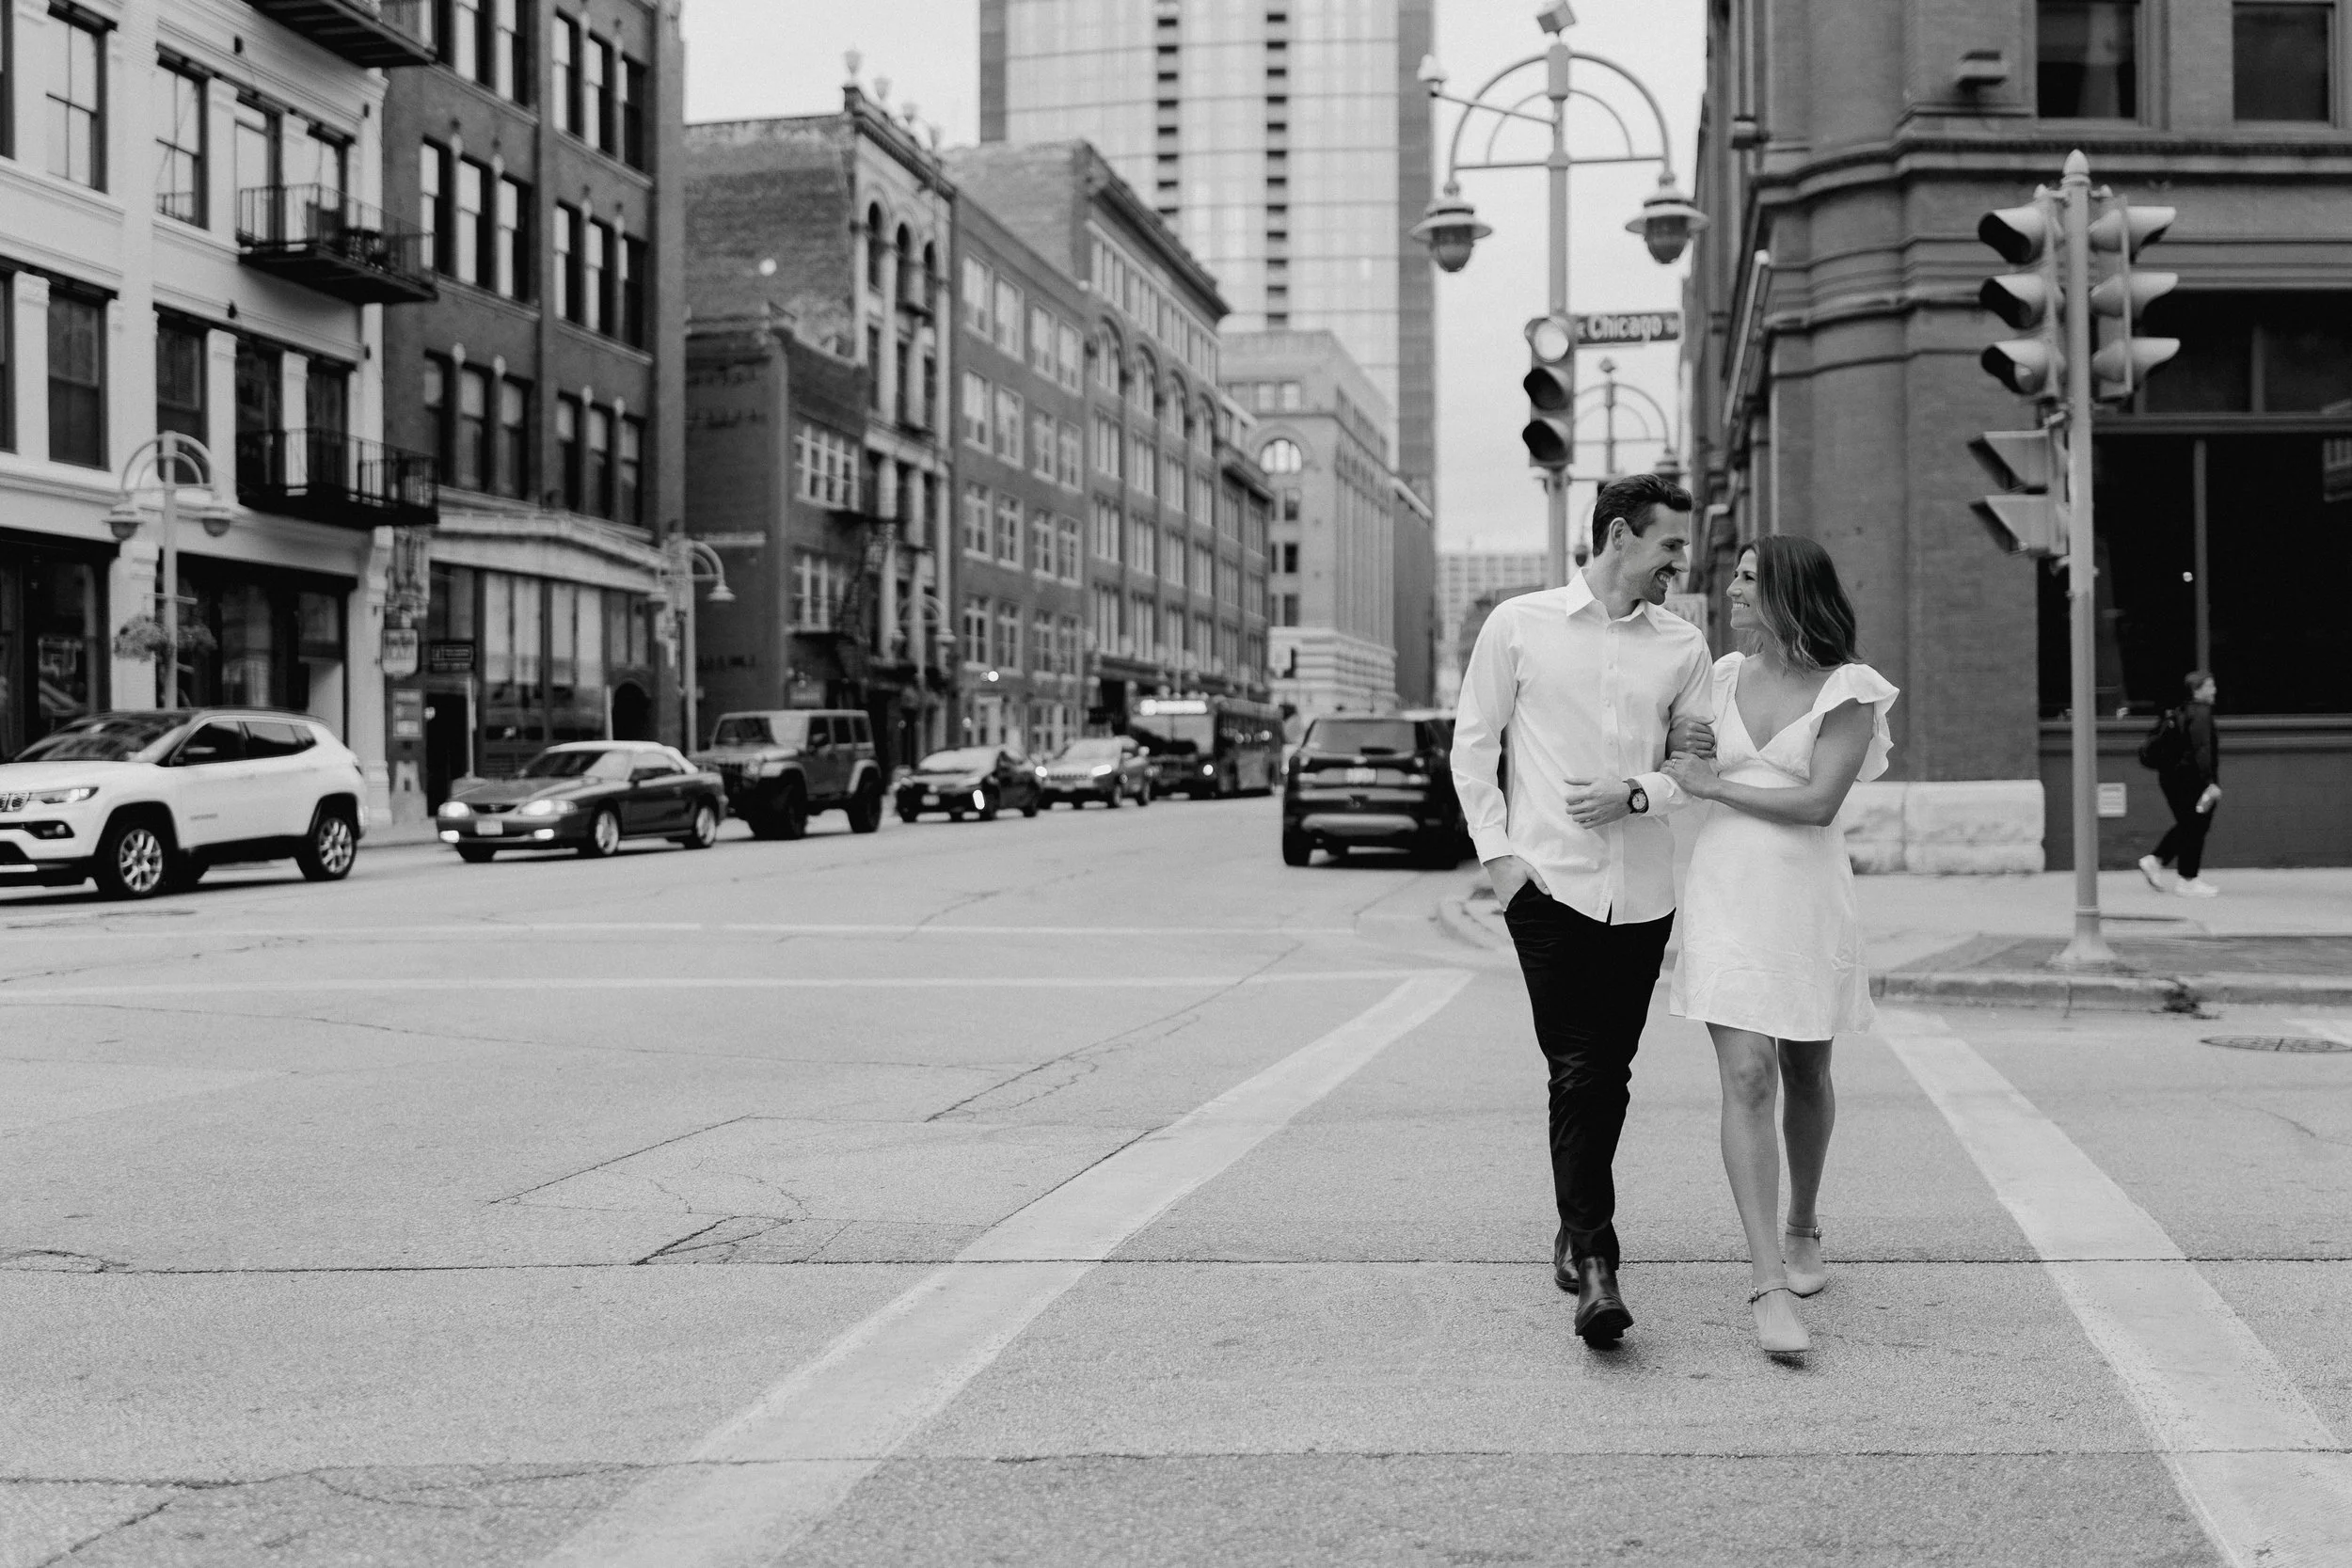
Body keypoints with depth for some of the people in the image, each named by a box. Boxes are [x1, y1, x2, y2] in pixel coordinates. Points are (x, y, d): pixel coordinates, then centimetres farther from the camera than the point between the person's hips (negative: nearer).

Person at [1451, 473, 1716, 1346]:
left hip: (1642, 891, 3)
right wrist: (1496, 850, -3)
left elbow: (1702, 765, 10)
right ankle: (1595, 1268, -11)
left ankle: (1576, 1229, 30)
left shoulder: (1683, 646, 10)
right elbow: (1473, 743, 5)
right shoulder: (1519, 625, 3)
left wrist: (1634, 793, -9)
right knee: (1576, 1072, -10)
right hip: (1548, 882, -3)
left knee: (1608, 1074, 9)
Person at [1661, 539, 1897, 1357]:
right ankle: (1768, 1285, -15)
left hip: (1808, 895, -2)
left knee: (1806, 1074, 15)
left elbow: (1819, 804, -15)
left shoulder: (1847, 689, -6)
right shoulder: (1726, 675, 8)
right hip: (1724, 890, 2)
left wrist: (1713, 784, -11)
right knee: (1746, 1079, -11)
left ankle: (1802, 1228, 40)